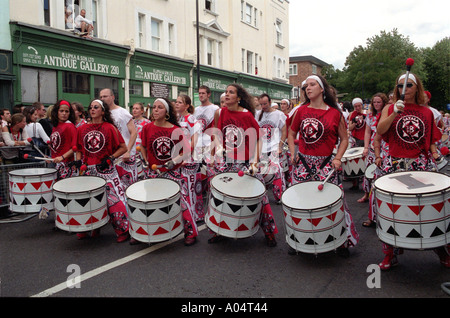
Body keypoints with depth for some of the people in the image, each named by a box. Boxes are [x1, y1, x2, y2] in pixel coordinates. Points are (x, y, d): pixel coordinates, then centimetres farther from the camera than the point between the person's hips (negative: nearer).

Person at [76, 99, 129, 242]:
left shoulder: (110, 128, -2)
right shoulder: (82, 129, 10)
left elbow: (123, 148, -3)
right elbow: (79, 149, 20)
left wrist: (109, 159, -13)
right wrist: (78, 160, 2)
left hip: (106, 170, -4)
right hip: (87, 170, 5)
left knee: (113, 198, -7)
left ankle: (123, 230, 6)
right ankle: (93, 229, 27)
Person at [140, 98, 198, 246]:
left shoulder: (175, 130, -8)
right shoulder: (147, 128, 0)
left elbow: (188, 151, -5)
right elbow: (143, 147, 16)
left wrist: (174, 161, -16)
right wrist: (147, 163, 6)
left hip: (174, 172, -2)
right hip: (154, 172, 2)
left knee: (183, 200, -2)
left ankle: (191, 232, 14)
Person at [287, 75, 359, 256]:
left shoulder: (335, 113, 0)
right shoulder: (301, 111, 6)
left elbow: (344, 139, 5)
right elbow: (291, 134, 17)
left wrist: (338, 158, -8)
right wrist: (293, 153, 3)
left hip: (326, 164, -2)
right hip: (303, 163, 3)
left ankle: (343, 242, 20)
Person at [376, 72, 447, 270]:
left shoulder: (427, 112, 12)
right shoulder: (390, 108, 7)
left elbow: (431, 139, 19)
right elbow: (379, 131, -10)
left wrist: (433, 152, 0)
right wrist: (395, 113, -22)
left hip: (422, 164, 1)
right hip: (395, 164, -1)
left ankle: (442, 251, 20)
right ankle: (390, 254, 12)